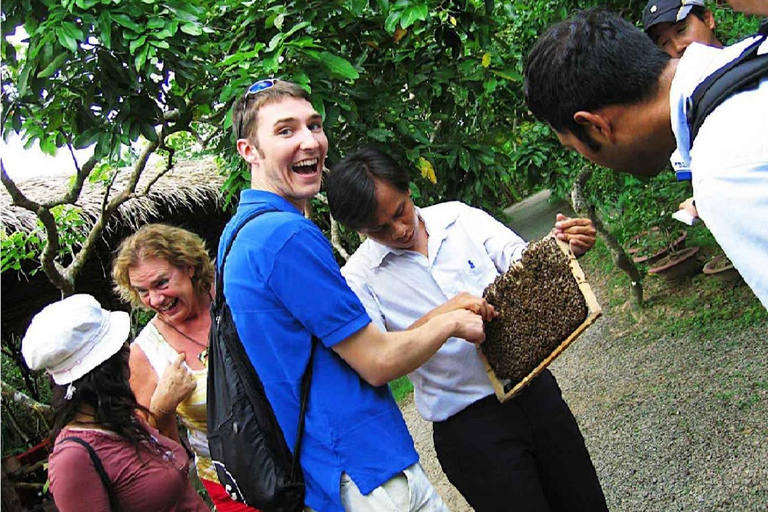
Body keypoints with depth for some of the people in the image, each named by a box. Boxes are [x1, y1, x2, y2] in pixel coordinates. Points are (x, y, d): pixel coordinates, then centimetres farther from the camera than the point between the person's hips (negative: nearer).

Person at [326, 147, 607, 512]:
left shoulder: (459, 218, 1)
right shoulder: (357, 279, -10)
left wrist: (566, 246, -19)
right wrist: (437, 319, -33)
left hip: (534, 388, 5)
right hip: (468, 424, -4)